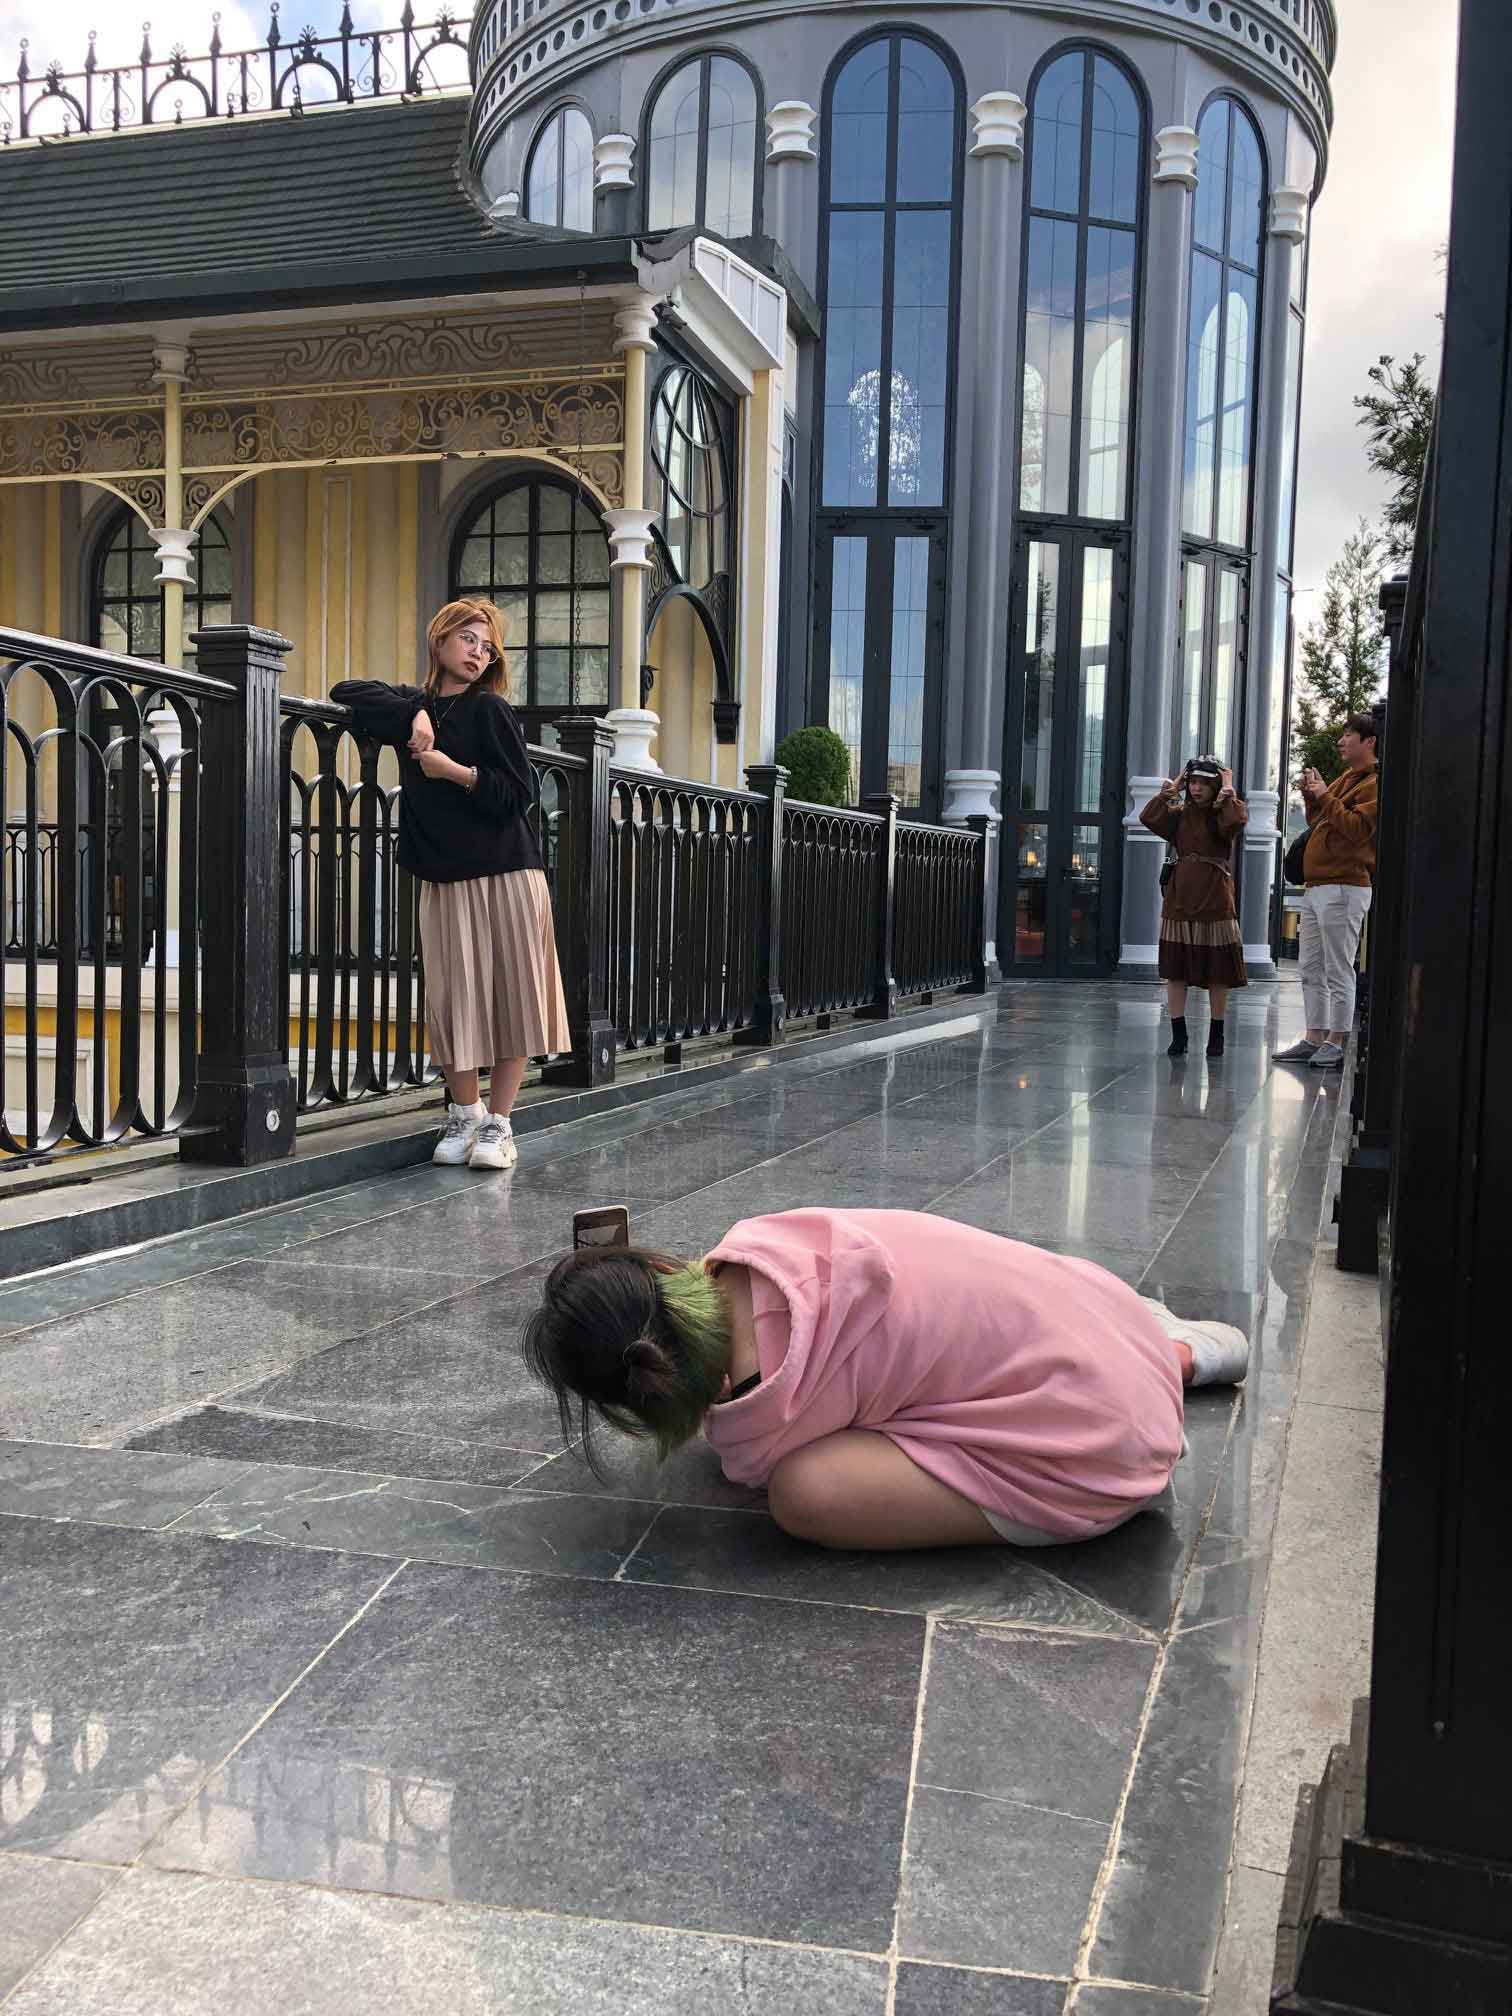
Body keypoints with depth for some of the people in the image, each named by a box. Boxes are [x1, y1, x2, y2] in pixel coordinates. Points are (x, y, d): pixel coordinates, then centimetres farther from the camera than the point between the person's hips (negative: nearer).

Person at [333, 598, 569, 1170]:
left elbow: (520, 794, -6)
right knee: (451, 998, 1)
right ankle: (464, 1113, 18)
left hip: (505, 876, -3)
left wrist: (455, 771, -16)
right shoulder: (414, 706, 13)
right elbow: (347, 691, 7)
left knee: (507, 997, -3)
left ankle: (498, 1124, 5)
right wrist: (417, 714, -2)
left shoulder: (489, 709, -1)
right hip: (443, 881, 3)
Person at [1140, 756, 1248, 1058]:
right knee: (1175, 971, 3)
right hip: (1180, 900, 3)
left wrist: (1228, 791, -10)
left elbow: (1237, 821, -23)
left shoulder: (1222, 814, 1)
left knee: (1217, 974, 2)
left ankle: (1216, 1037, 11)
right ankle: (1178, 1036, 11)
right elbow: (1148, 818, -6)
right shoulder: (1179, 814, 10)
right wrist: (1170, 790, -1)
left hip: (1215, 901, -3)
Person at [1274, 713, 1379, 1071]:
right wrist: (1311, 796, 9)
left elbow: (1356, 827, -21)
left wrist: (1325, 796, -14)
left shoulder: (1376, 784, -8)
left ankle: (1336, 1044, -3)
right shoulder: (1344, 778, 22)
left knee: (1338, 971, -7)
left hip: (1343, 888, -10)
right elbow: (1318, 825, 25)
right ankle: (1314, 1040, 16)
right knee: (1311, 969, 11)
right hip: (1316, 887, 10)